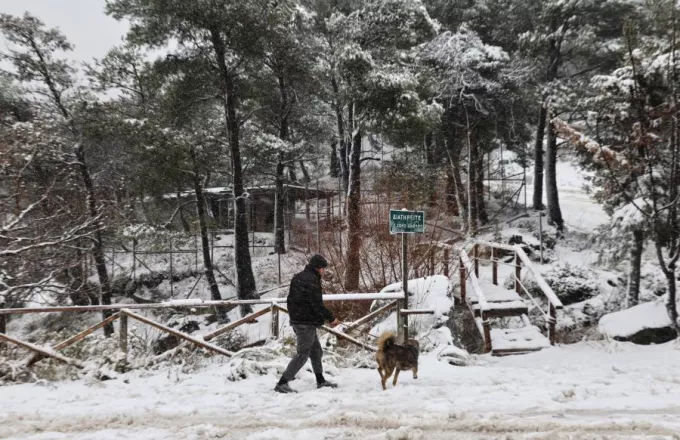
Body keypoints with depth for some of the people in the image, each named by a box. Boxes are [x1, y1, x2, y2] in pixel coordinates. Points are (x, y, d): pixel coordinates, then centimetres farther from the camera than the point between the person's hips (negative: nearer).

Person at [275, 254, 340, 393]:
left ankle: (321, 380, 26)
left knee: (316, 351, 18)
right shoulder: (311, 280, -17)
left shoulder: (298, 277, 13)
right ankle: (282, 383, -3)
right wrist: (331, 318, -11)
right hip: (307, 323, -10)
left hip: (297, 320, 10)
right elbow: (317, 304, -20)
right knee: (303, 354, -4)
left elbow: (290, 299, 18)